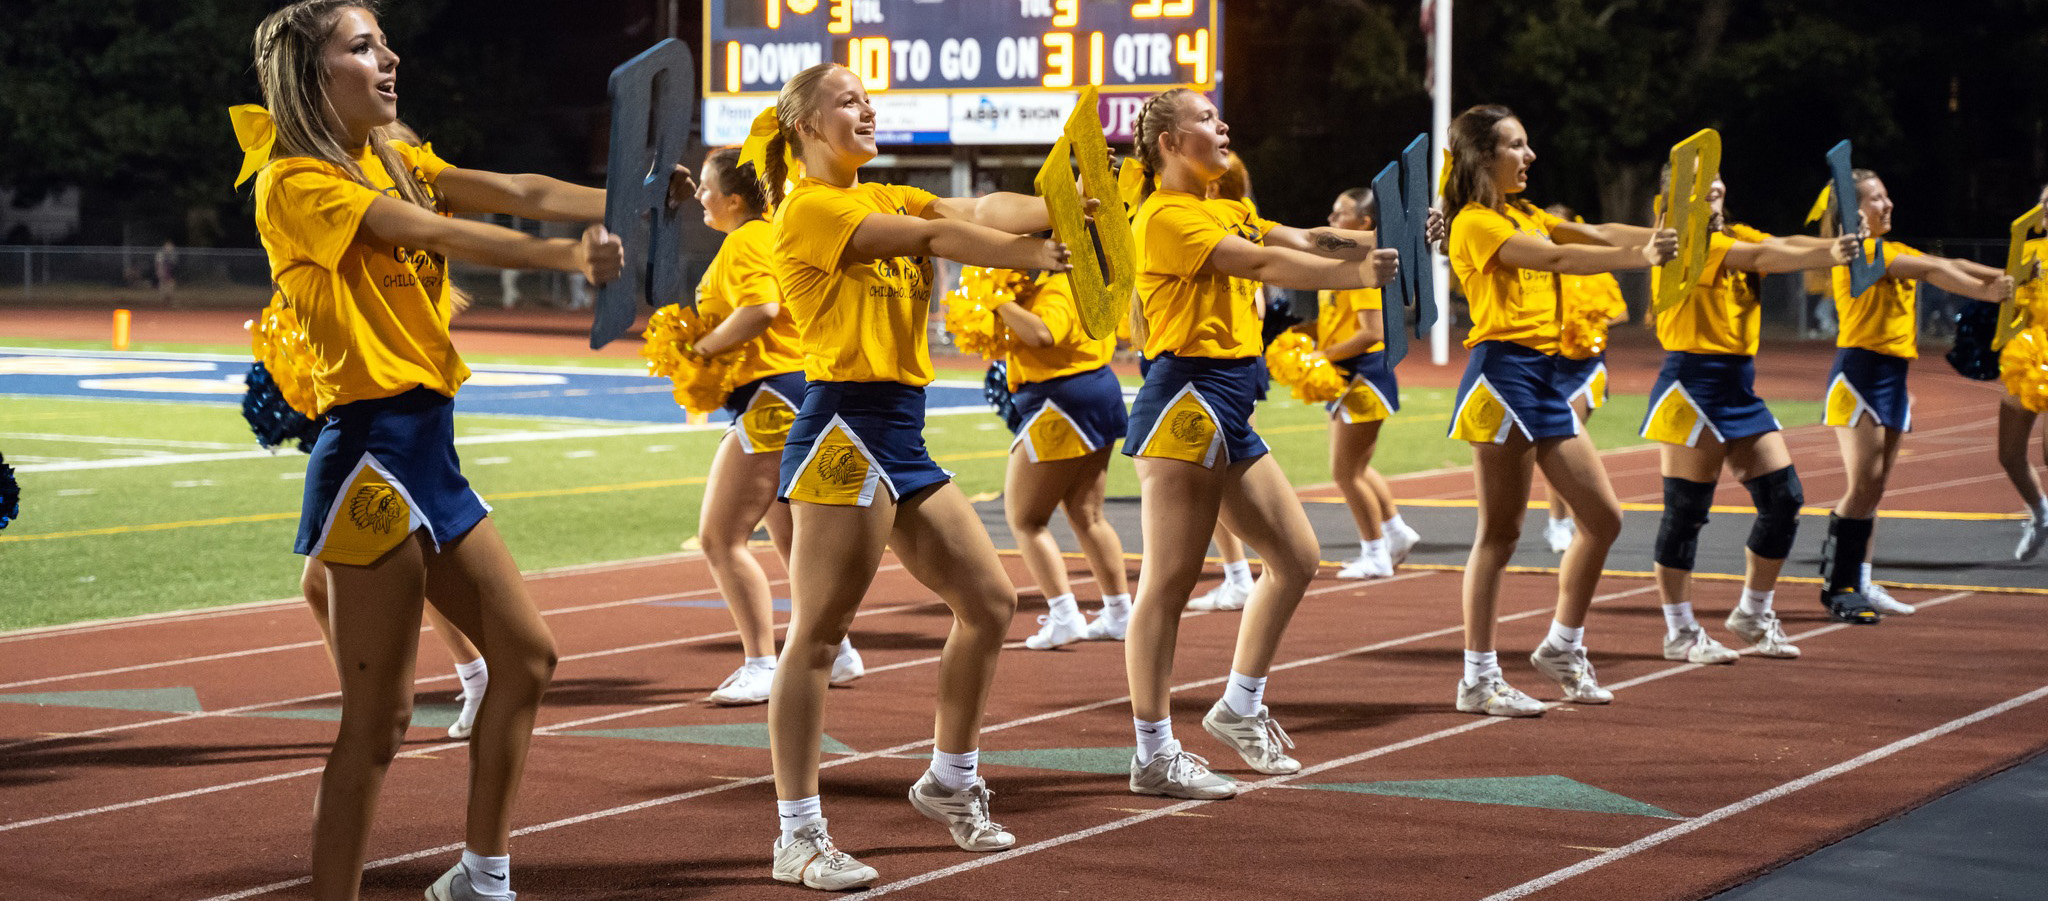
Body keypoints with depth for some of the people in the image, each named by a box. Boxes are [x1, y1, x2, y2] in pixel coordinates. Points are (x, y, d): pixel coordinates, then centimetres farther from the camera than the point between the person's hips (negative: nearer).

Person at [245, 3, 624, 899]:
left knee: (526, 654, 14)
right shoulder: (297, 182, -9)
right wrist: (569, 256, -30)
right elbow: (433, 232, -22)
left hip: (428, 447, 9)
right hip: (372, 445, -9)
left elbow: (519, 193, 3)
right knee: (379, 715, -8)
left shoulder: (394, 160, 16)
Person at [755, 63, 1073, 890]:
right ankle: (798, 837, -3)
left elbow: (978, 212, 2)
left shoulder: (886, 200, 18)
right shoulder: (810, 209, -7)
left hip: (903, 440, 9)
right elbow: (934, 235, -16)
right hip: (846, 432, -9)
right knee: (818, 635, -7)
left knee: (989, 602, 12)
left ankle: (950, 782, 29)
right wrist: (1033, 254, -13)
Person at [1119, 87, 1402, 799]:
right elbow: (1260, 264, -20)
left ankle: (1240, 708, 23)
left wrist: (1372, 244, -8)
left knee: (1295, 558, 11)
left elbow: (1296, 239, 8)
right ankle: (1153, 755, -5)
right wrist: (1355, 274, -24)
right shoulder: (1167, 216, -10)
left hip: (1228, 412, 10)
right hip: (1188, 399, -10)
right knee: (1169, 580, -7)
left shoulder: (1224, 213, 20)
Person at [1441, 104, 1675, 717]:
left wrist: (1663, 238, -5)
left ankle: (1562, 647, 23)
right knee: (1501, 531, -6)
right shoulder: (1476, 223, -8)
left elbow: (1596, 234, 10)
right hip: (1504, 373, -9)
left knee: (1603, 518, 8)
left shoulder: (1524, 216, 21)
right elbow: (1558, 258, -19)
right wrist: (1640, 256, -24)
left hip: (1544, 377, 9)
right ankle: (1479, 679, -1)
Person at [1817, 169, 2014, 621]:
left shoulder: (1893, 251, 19)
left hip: (1892, 376, 9)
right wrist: (1987, 291, -21)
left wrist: (2004, 277, -3)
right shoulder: (1858, 251, -10)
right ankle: (1837, 585, -8)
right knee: (1864, 485, -12)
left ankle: (1859, 584, 10)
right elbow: (1933, 269, -17)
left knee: (1873, 489, 8)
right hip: (1861, 369, -9)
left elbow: (1947, 266, 10)